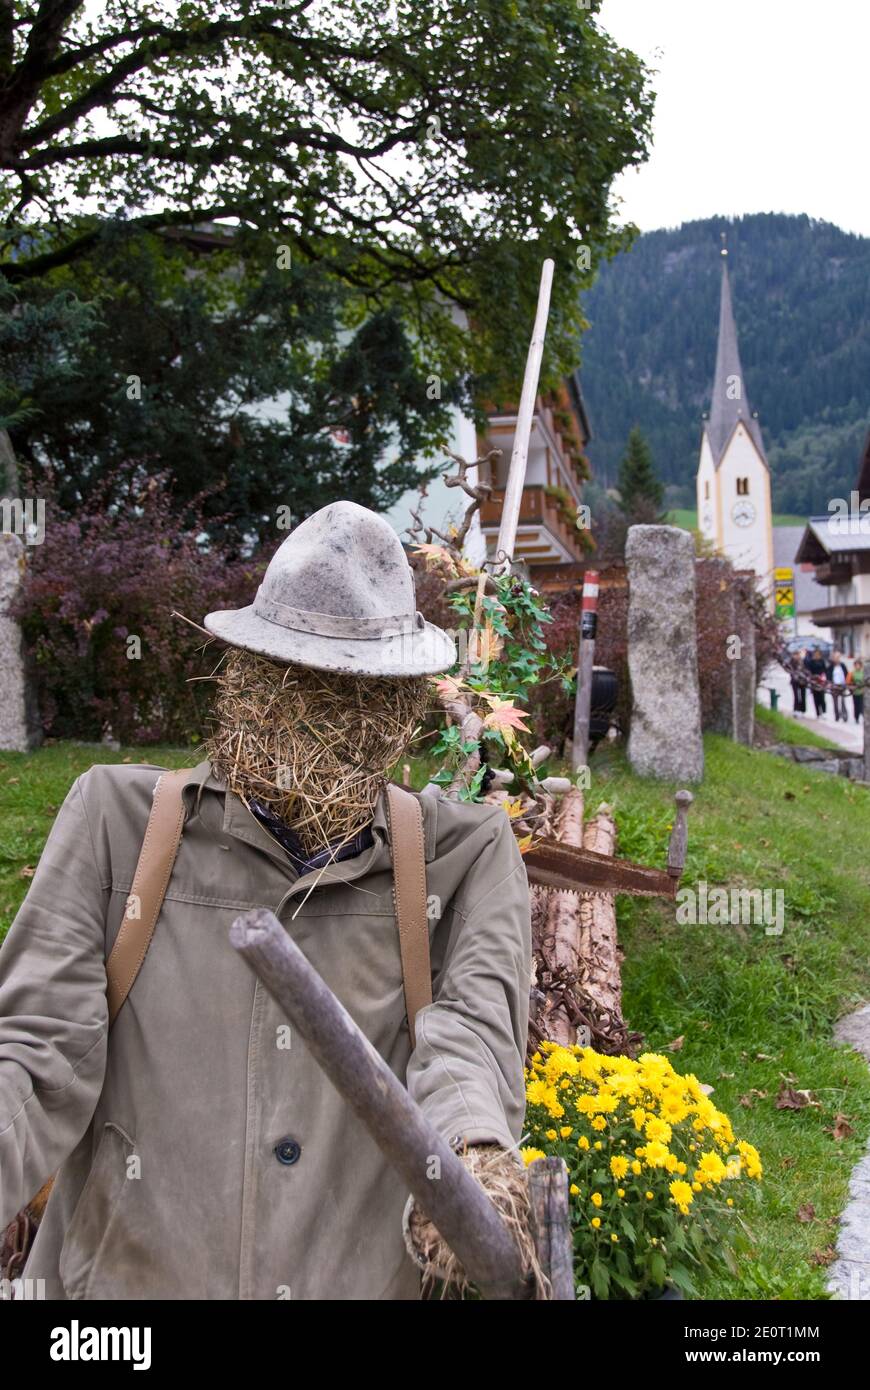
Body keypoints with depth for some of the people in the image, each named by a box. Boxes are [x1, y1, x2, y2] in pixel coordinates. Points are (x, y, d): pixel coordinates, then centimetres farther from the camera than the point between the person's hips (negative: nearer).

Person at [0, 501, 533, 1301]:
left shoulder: (468, 852, -1)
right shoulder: (116, 817, -4)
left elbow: (477, 1010, -15)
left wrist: (477, 1150, -35)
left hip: (365, 1273, 1)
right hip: (128, 1272, 0)